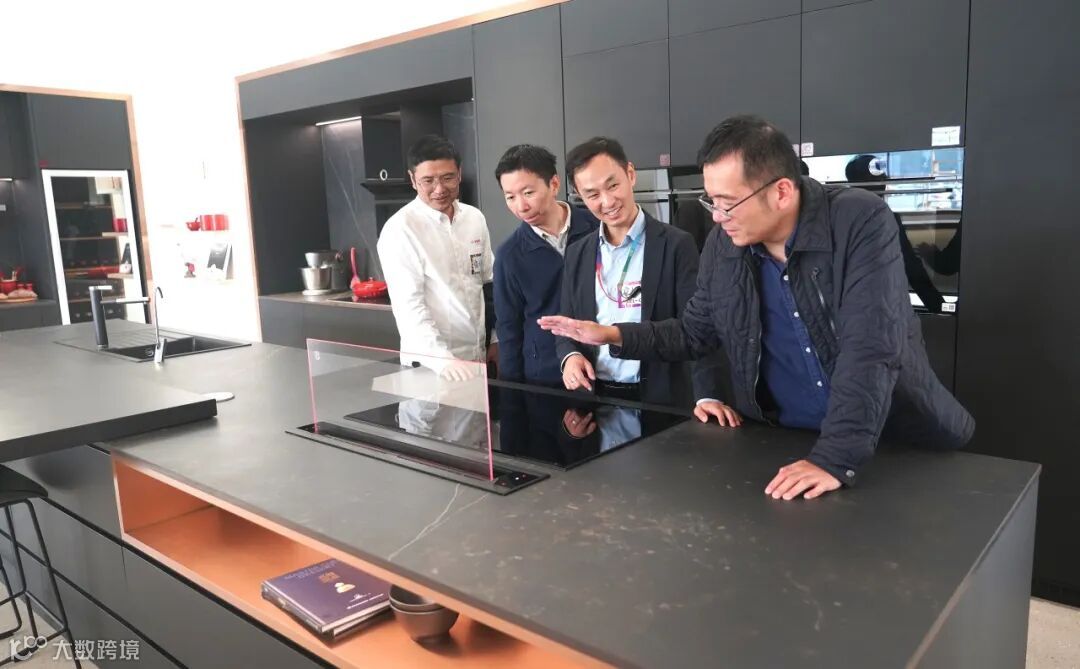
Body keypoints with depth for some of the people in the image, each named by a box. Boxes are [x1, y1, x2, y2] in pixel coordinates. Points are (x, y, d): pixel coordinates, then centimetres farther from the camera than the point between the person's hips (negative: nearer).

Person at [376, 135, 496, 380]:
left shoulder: (475, 218, 4)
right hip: (430, 364, -5)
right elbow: (408, 305, -18)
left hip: (478, 358, 5)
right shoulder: (400, 229, -12)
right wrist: (443, 359, -27)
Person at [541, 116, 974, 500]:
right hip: (784, 441, 2)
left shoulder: (862, 223, -20)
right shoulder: (723, 246, -6)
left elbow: (870, 349, -27)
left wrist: (835, 458, -34)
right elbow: (695, 333, 6)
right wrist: (614, 335, -7)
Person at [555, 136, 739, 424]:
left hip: (659, 401, -3)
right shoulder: (577, 254, 6)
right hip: (594, 399, 4)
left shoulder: (675, 245, -8)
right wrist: (570, 355, -11)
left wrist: (707, 396, -26)